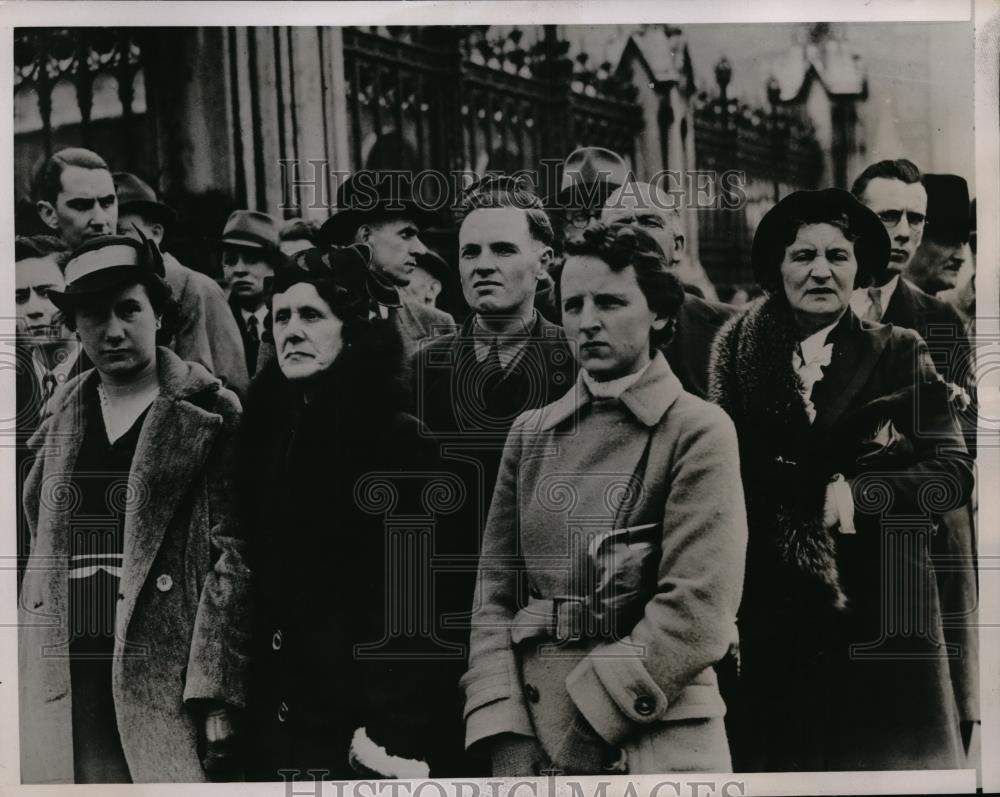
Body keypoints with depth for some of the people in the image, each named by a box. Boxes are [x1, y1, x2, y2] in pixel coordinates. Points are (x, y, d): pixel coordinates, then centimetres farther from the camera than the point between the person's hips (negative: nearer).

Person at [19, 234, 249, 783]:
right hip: (66, 675, 4)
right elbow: (41, 547, 18)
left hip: (167, 675, -4)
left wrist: (217, 695, -14)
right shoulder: (61, 420, 14)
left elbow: (233, 557, -7)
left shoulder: (207, 415, -2)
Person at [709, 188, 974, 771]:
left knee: (885, 752, 6)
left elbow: (955, 473, -2)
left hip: (879, 607, 0)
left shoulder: (899, 355, 3)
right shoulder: (742, 352, 5)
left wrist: (856, 492, -16)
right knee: (776, 749, 6)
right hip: (770, 608, 1)